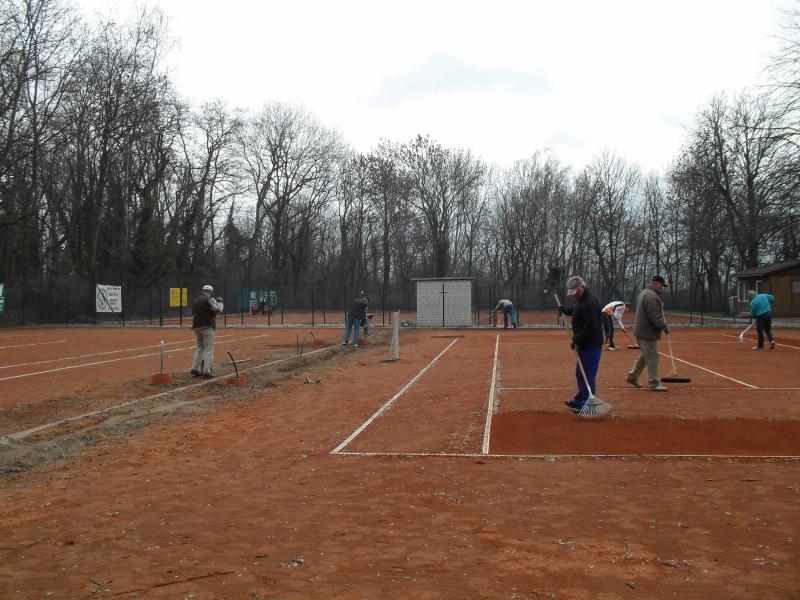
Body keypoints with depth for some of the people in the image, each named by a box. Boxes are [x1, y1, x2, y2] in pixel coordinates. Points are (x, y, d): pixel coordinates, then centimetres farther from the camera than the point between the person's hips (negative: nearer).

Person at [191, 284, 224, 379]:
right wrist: (220, 302, 3)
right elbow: (217, 309, -16)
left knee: (199, 348, 18)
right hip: (207, 327, -7)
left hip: (197, 327, 7)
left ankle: (195, 369, 14)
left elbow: (193, 314, 19)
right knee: (208, 350, -4)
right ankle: (207, 371, -9)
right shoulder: (209, 299, -9)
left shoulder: (195, 301, 15)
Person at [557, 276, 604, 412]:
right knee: (580, 374, 20)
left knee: (588, 375, -3)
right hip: (583, 344, 11)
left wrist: (576, 339, -21)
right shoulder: (580, 298, 10)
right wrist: (565, 310, 14)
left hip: (591, 345, -11)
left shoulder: (590, 302, -23)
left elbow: (590, 327, -26)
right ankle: (580, 400, 32)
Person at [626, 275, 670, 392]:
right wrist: (665, 326, -13)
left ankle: (632, 377, 27)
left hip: (642, 331, 11)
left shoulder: (644, 293, 15)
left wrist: (663, 325, 17)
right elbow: (654, 317, -25)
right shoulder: (651, 296, -20)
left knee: (644, 355, 20)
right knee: (652, 357, -4)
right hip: (648, 333, -11)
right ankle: (654, 384, 1)